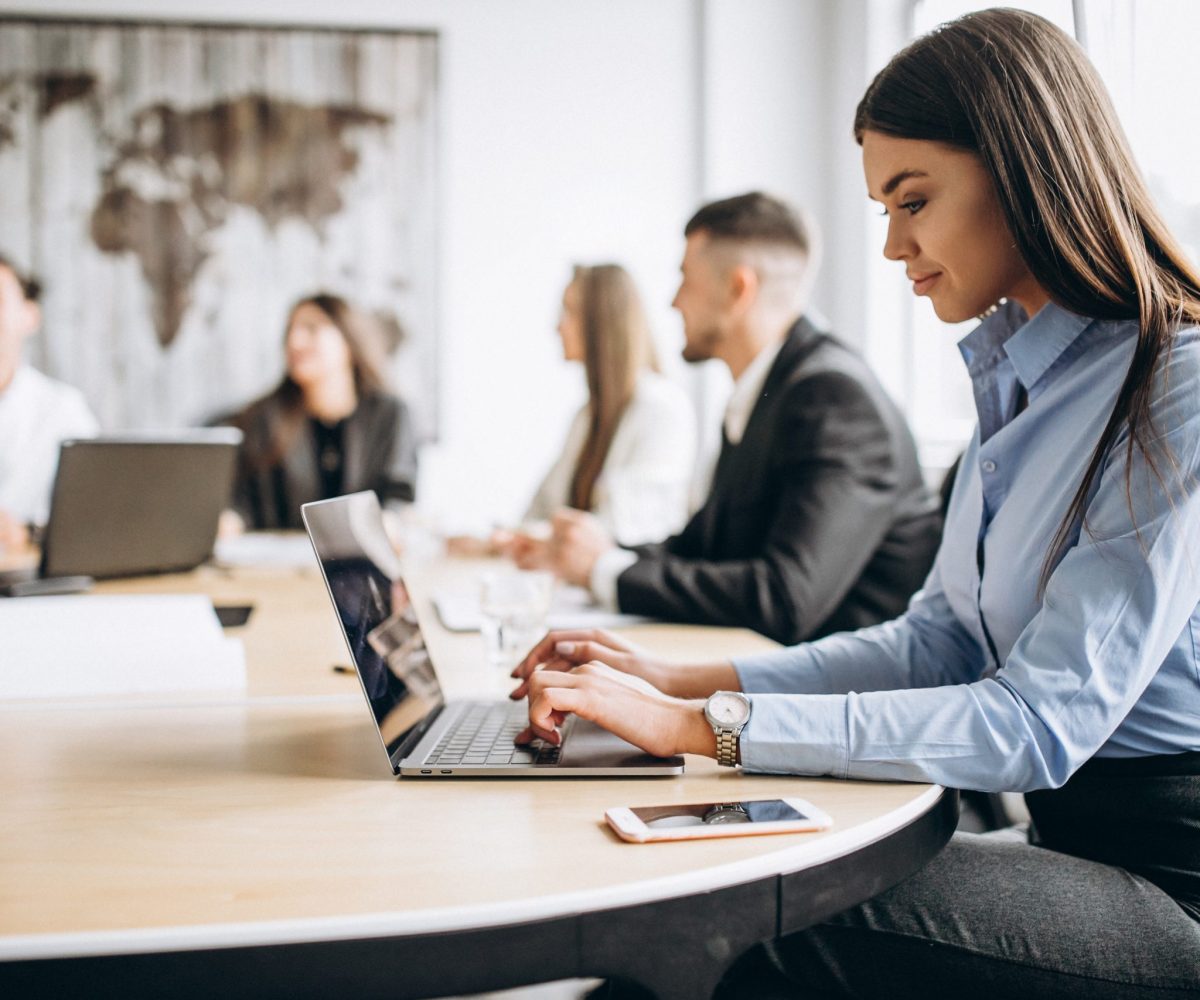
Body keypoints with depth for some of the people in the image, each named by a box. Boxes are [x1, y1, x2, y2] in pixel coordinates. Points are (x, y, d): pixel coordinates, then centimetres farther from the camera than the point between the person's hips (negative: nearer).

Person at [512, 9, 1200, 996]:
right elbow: (939, 641, 13)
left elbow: (1038, 724, -23)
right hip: (1069, 832, 7)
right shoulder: (1019, 379, 13)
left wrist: (701, 726, -23)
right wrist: (682, 681, 1)